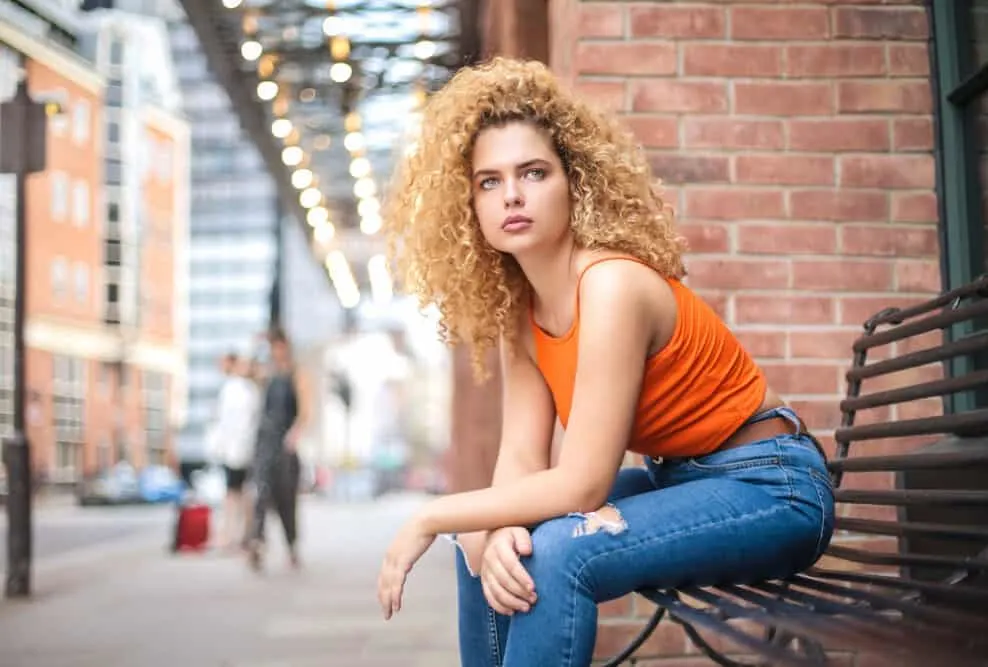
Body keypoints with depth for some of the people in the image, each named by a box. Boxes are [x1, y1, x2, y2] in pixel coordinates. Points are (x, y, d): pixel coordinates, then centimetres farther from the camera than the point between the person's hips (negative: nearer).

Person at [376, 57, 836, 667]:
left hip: (768, 486, -8)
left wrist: (431, 518, -21)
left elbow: (580, 483, -28)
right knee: (485, 542, 1)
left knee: (555, 554, -28)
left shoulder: (612, 286, -26)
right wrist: (499, 531, -27)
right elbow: (522, 457, -5)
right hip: (678, 479, 8)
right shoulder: (515, 308, 0)